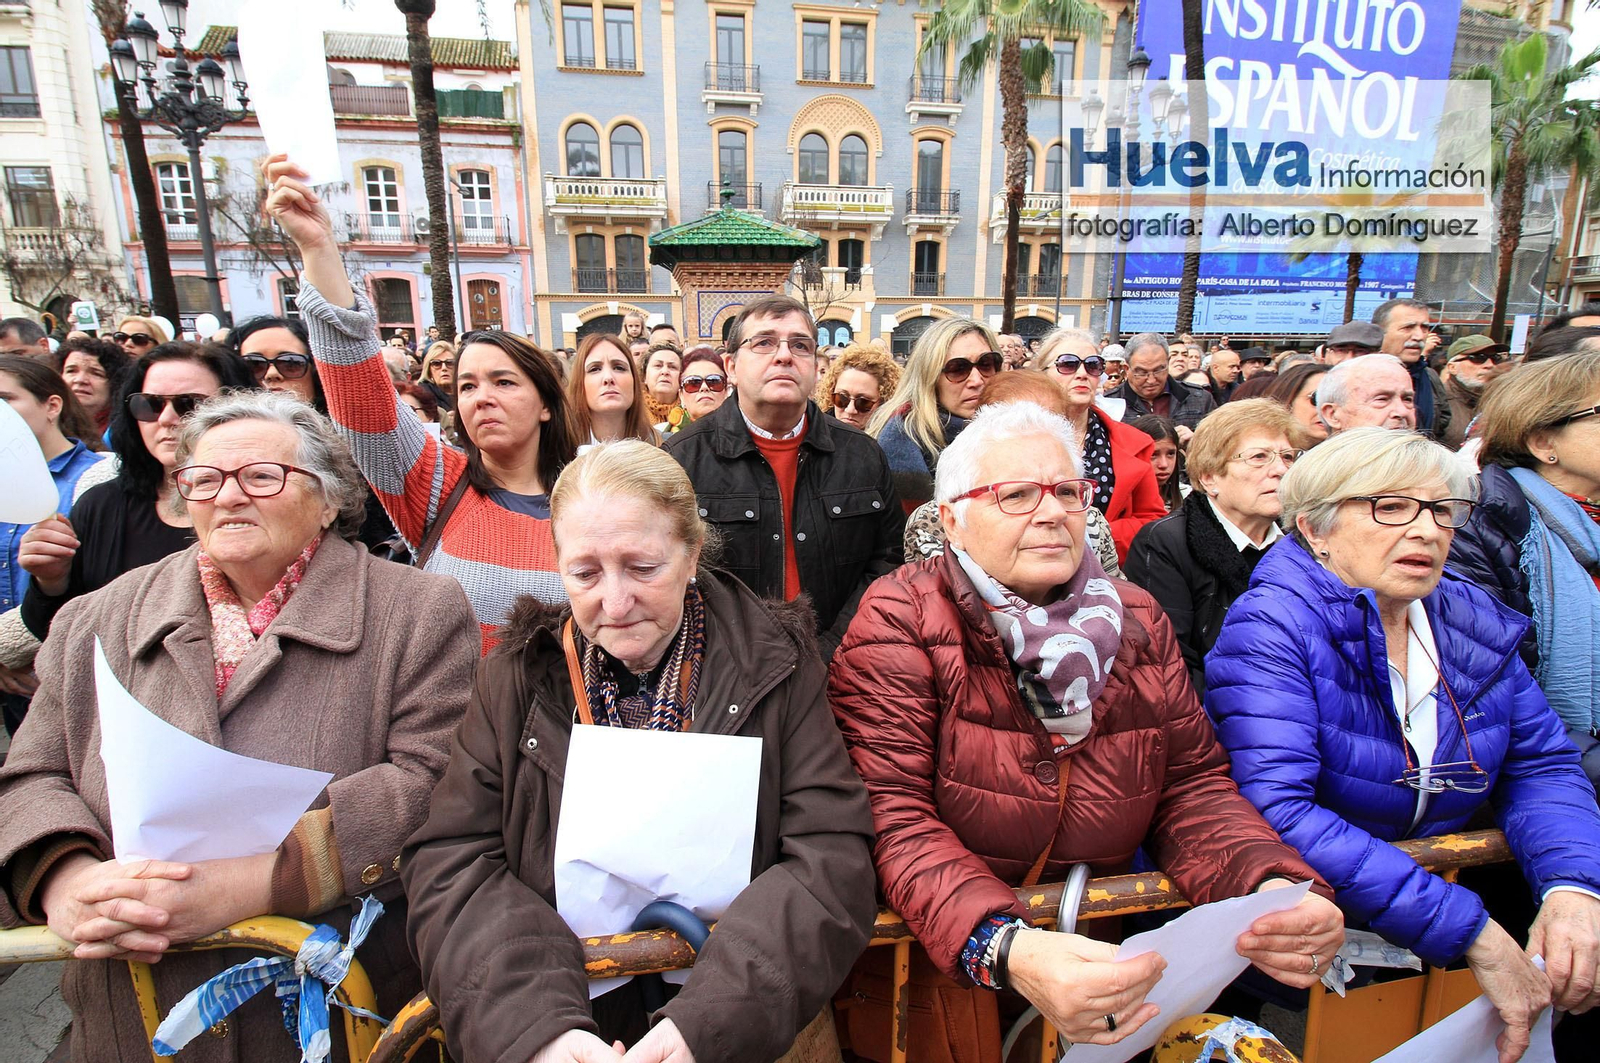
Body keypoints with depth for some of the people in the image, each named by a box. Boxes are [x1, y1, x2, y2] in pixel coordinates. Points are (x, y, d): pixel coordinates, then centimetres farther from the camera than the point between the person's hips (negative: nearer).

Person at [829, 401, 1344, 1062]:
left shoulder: (1136, 620, 5)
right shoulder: (900, 619, -12)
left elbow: (1193, 783, 4)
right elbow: (892, 813, -18)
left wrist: (1270, 885, -16)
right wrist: (1005, 949, -33)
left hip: (1106, 961, 4)